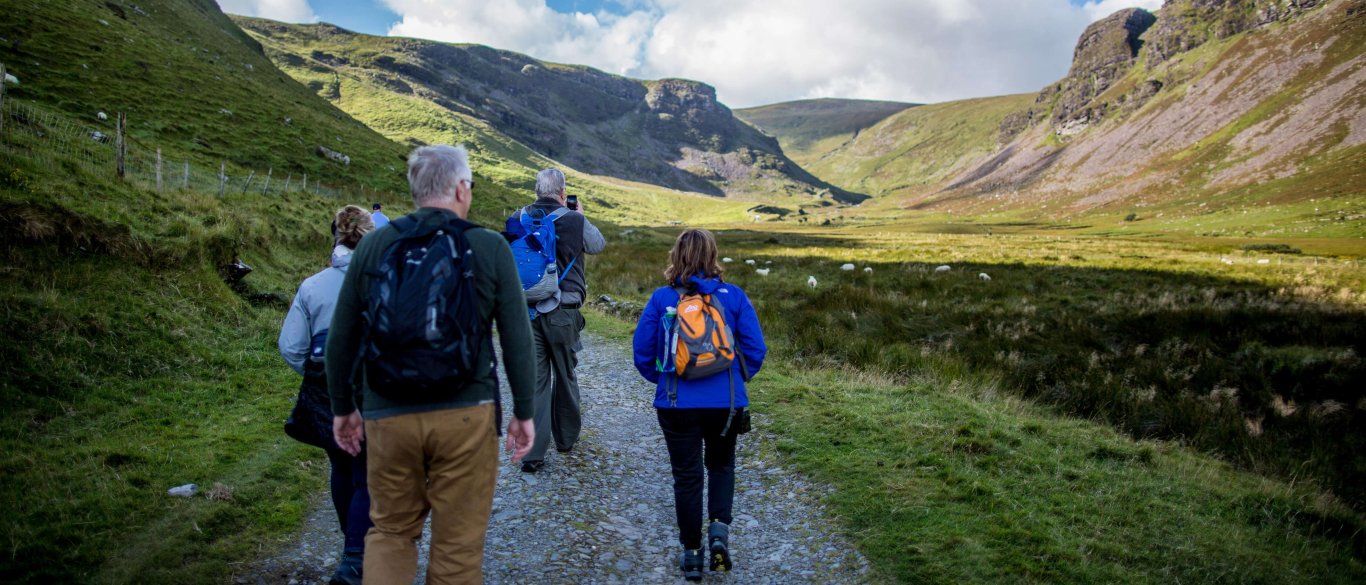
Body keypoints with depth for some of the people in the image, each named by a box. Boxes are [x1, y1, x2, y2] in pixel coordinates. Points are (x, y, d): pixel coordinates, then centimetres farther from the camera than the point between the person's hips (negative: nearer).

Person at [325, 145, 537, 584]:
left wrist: (343, 408, 19)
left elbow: (341, 339, 6)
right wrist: (524, 412, 6)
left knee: (390, 531, 22)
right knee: (458, 544, 11)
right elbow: (517, 340, -5)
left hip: (388, 416, 2)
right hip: (466, 415, -2)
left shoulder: (373, 246, 2)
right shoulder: (490, 247, -5)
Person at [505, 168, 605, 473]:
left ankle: (533, 452, 4)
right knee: (565, 375, 16)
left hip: (525, 309, 2)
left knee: (534, 378, 6)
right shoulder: (575, 221, -9)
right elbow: (598, 245, 10)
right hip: (563, 312, -2)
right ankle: (566, 437, 34)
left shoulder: (518, 218, -1)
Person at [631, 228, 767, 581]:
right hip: (727, 402, 1)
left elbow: (642, 350, -3)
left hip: (677, 404, -1)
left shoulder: (662, 298, -6)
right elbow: (755, 349, -4)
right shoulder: (733, 296, -4)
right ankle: (719, 528, 5)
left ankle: (692, 553, 22)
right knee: (721, 464, 24)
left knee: (686, 475, 14)